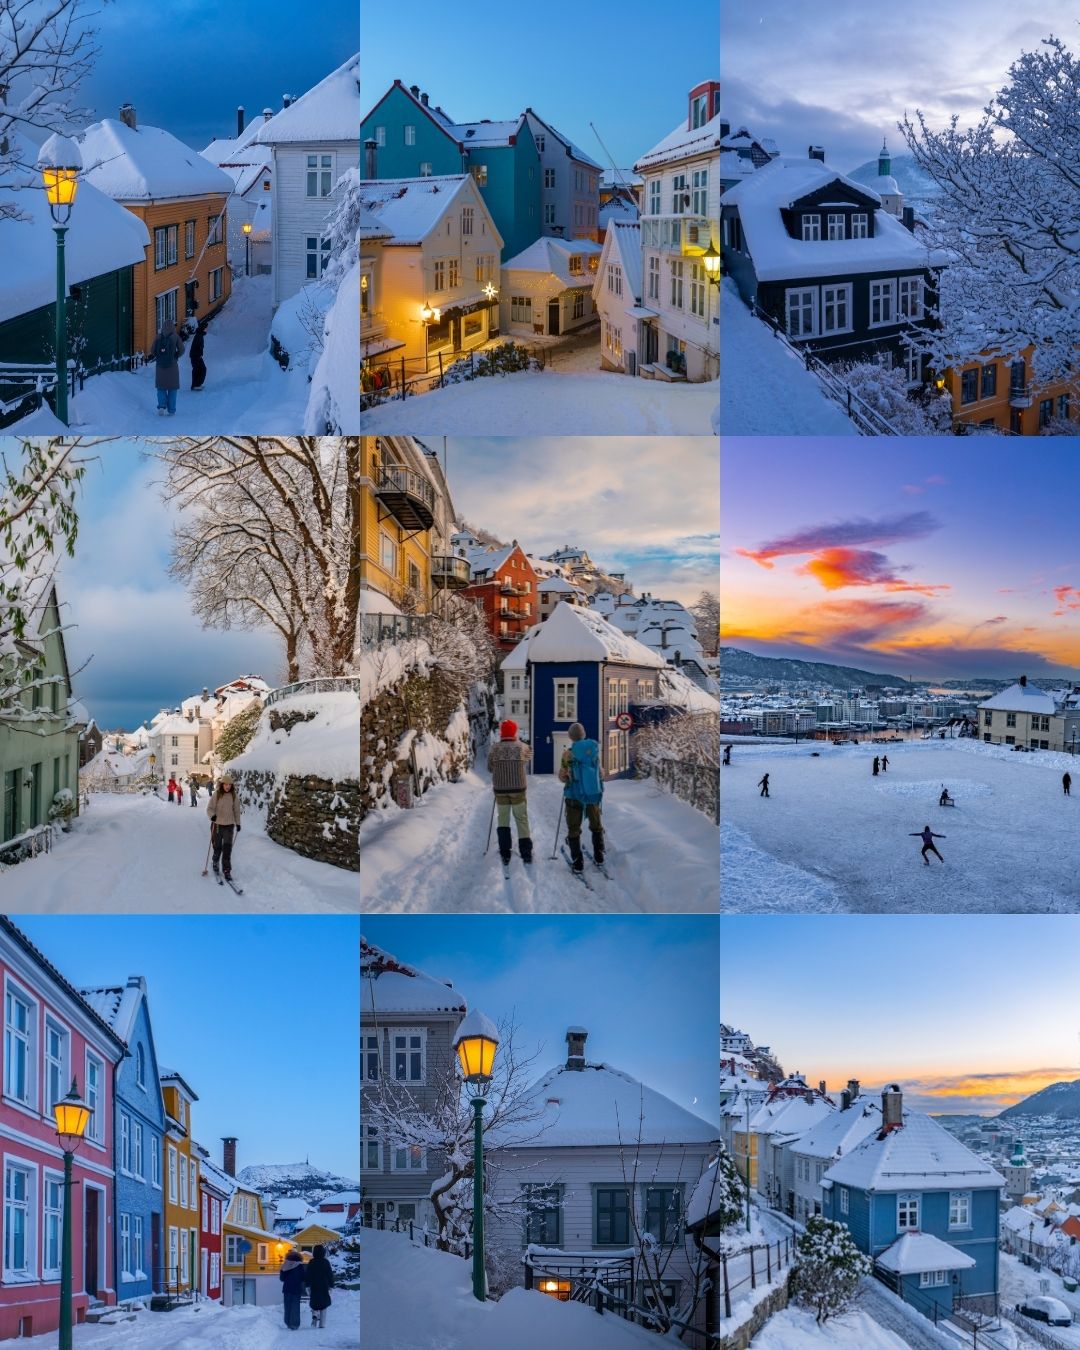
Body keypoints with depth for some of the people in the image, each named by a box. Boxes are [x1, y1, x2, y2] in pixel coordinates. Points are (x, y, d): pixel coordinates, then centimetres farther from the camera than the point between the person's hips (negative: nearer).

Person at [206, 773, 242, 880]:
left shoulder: (234, 796, 0)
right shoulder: (216, 794, -7)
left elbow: (237, 810, 9)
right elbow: (209, 808, -6)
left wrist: (238, 823, 9)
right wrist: (212, 815, -26)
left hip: (229, 825, 1)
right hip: (217, 824, -1)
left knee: (227, 847, -6)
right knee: (217, 847, 9)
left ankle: (226, 869, -1)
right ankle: (215, 863, 35)